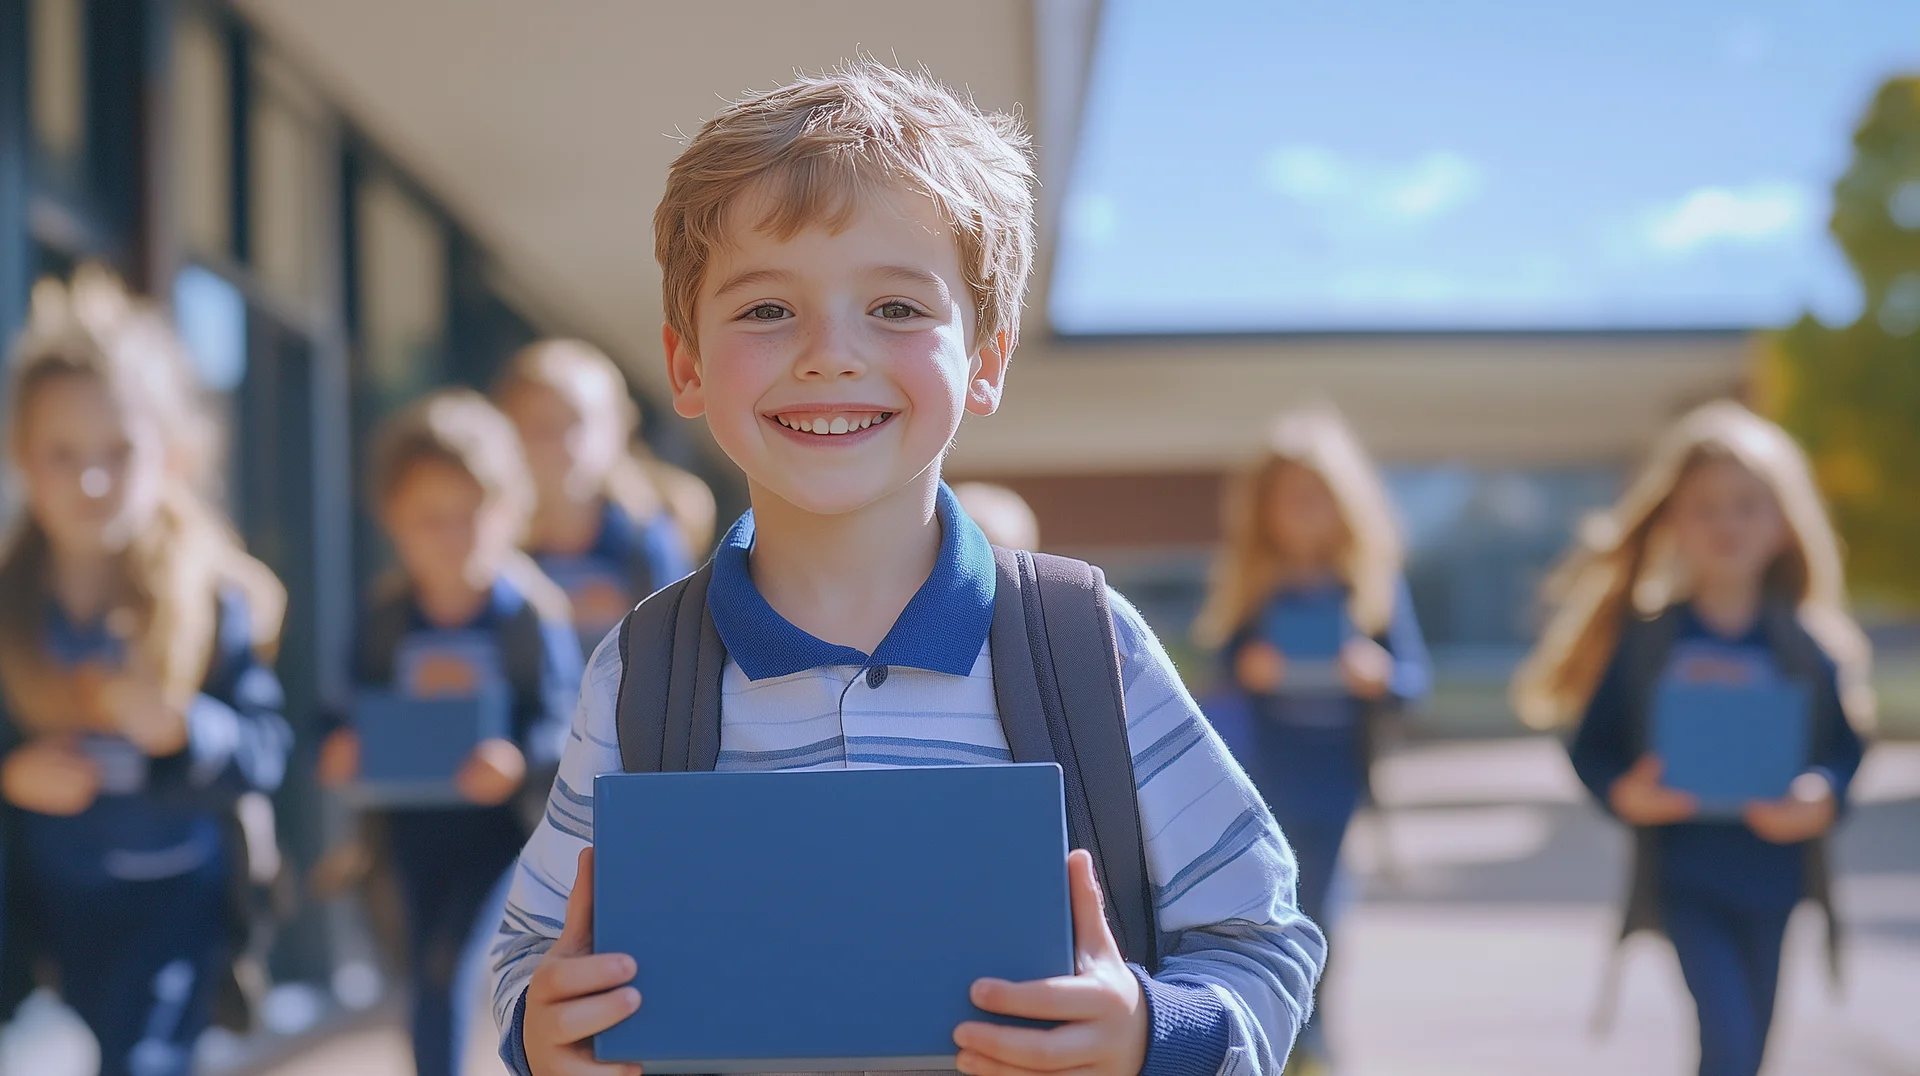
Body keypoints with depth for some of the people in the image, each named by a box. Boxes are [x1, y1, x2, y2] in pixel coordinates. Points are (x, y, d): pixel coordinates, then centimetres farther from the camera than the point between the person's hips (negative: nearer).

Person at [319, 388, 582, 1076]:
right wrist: (340, 754, -18)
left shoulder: (531, 614, -15)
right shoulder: (386, 617, -5)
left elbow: (560, 724, -15)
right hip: (414, 826, 4)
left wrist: (519, 762, -34)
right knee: (431, 983, 14)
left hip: (499, 822, -4)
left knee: (449, 968, -15)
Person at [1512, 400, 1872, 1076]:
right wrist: (1624, 793, -19)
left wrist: (1820, 800, -17)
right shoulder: (1644, 639, -2)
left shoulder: (1808, 645, 2)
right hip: (1683, 874, -3)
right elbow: (1592, 744, 0)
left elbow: (1845, 746, 3)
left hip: (1773, 874, 3)